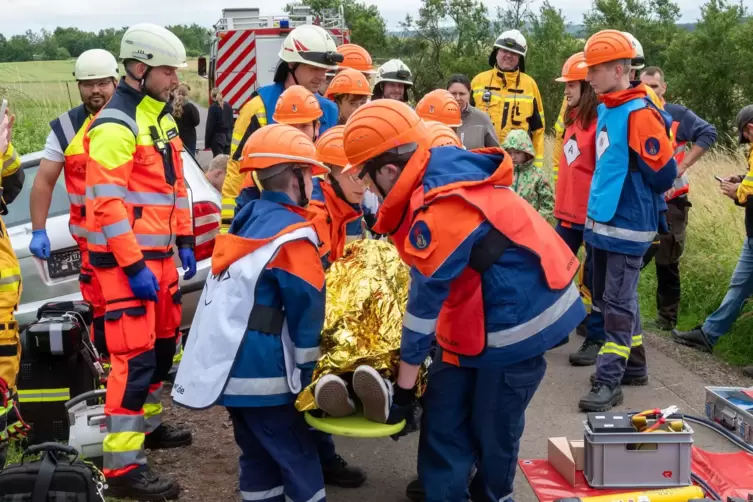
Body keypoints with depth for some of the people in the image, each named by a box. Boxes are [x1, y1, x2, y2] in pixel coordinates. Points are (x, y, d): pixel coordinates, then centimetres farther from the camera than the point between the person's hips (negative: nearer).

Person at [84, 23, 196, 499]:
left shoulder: (163, 117, 14)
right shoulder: (115, 124, -16)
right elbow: (107, 203, -21)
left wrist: (184, 243, 15)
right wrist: (133, 266, -22)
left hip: (159, 252, 9)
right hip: (126, 257, -9)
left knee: (163, 343, 19)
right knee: (134, 355, -10)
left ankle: (148, 423, 37)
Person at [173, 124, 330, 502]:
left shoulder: (250, 218, 11)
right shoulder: (293, 235, -14)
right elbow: (306, 310, -12)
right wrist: (305, 372, -2)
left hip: (228, 366, 8)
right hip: (260, 373, -8)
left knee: (260, 458, 19)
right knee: (299, 463, 3)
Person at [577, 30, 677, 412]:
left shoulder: (639, 113, -18)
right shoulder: (606, 110, 9)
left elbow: (663, 173, -18)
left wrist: (637, 204, -2)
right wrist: (598, 205, 15)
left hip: (626, 226, -9)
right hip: (603, 221, 9)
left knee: (618, 304, -4)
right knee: (608, 298, 17)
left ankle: (609, 382, 2)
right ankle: (633, 364, 31)